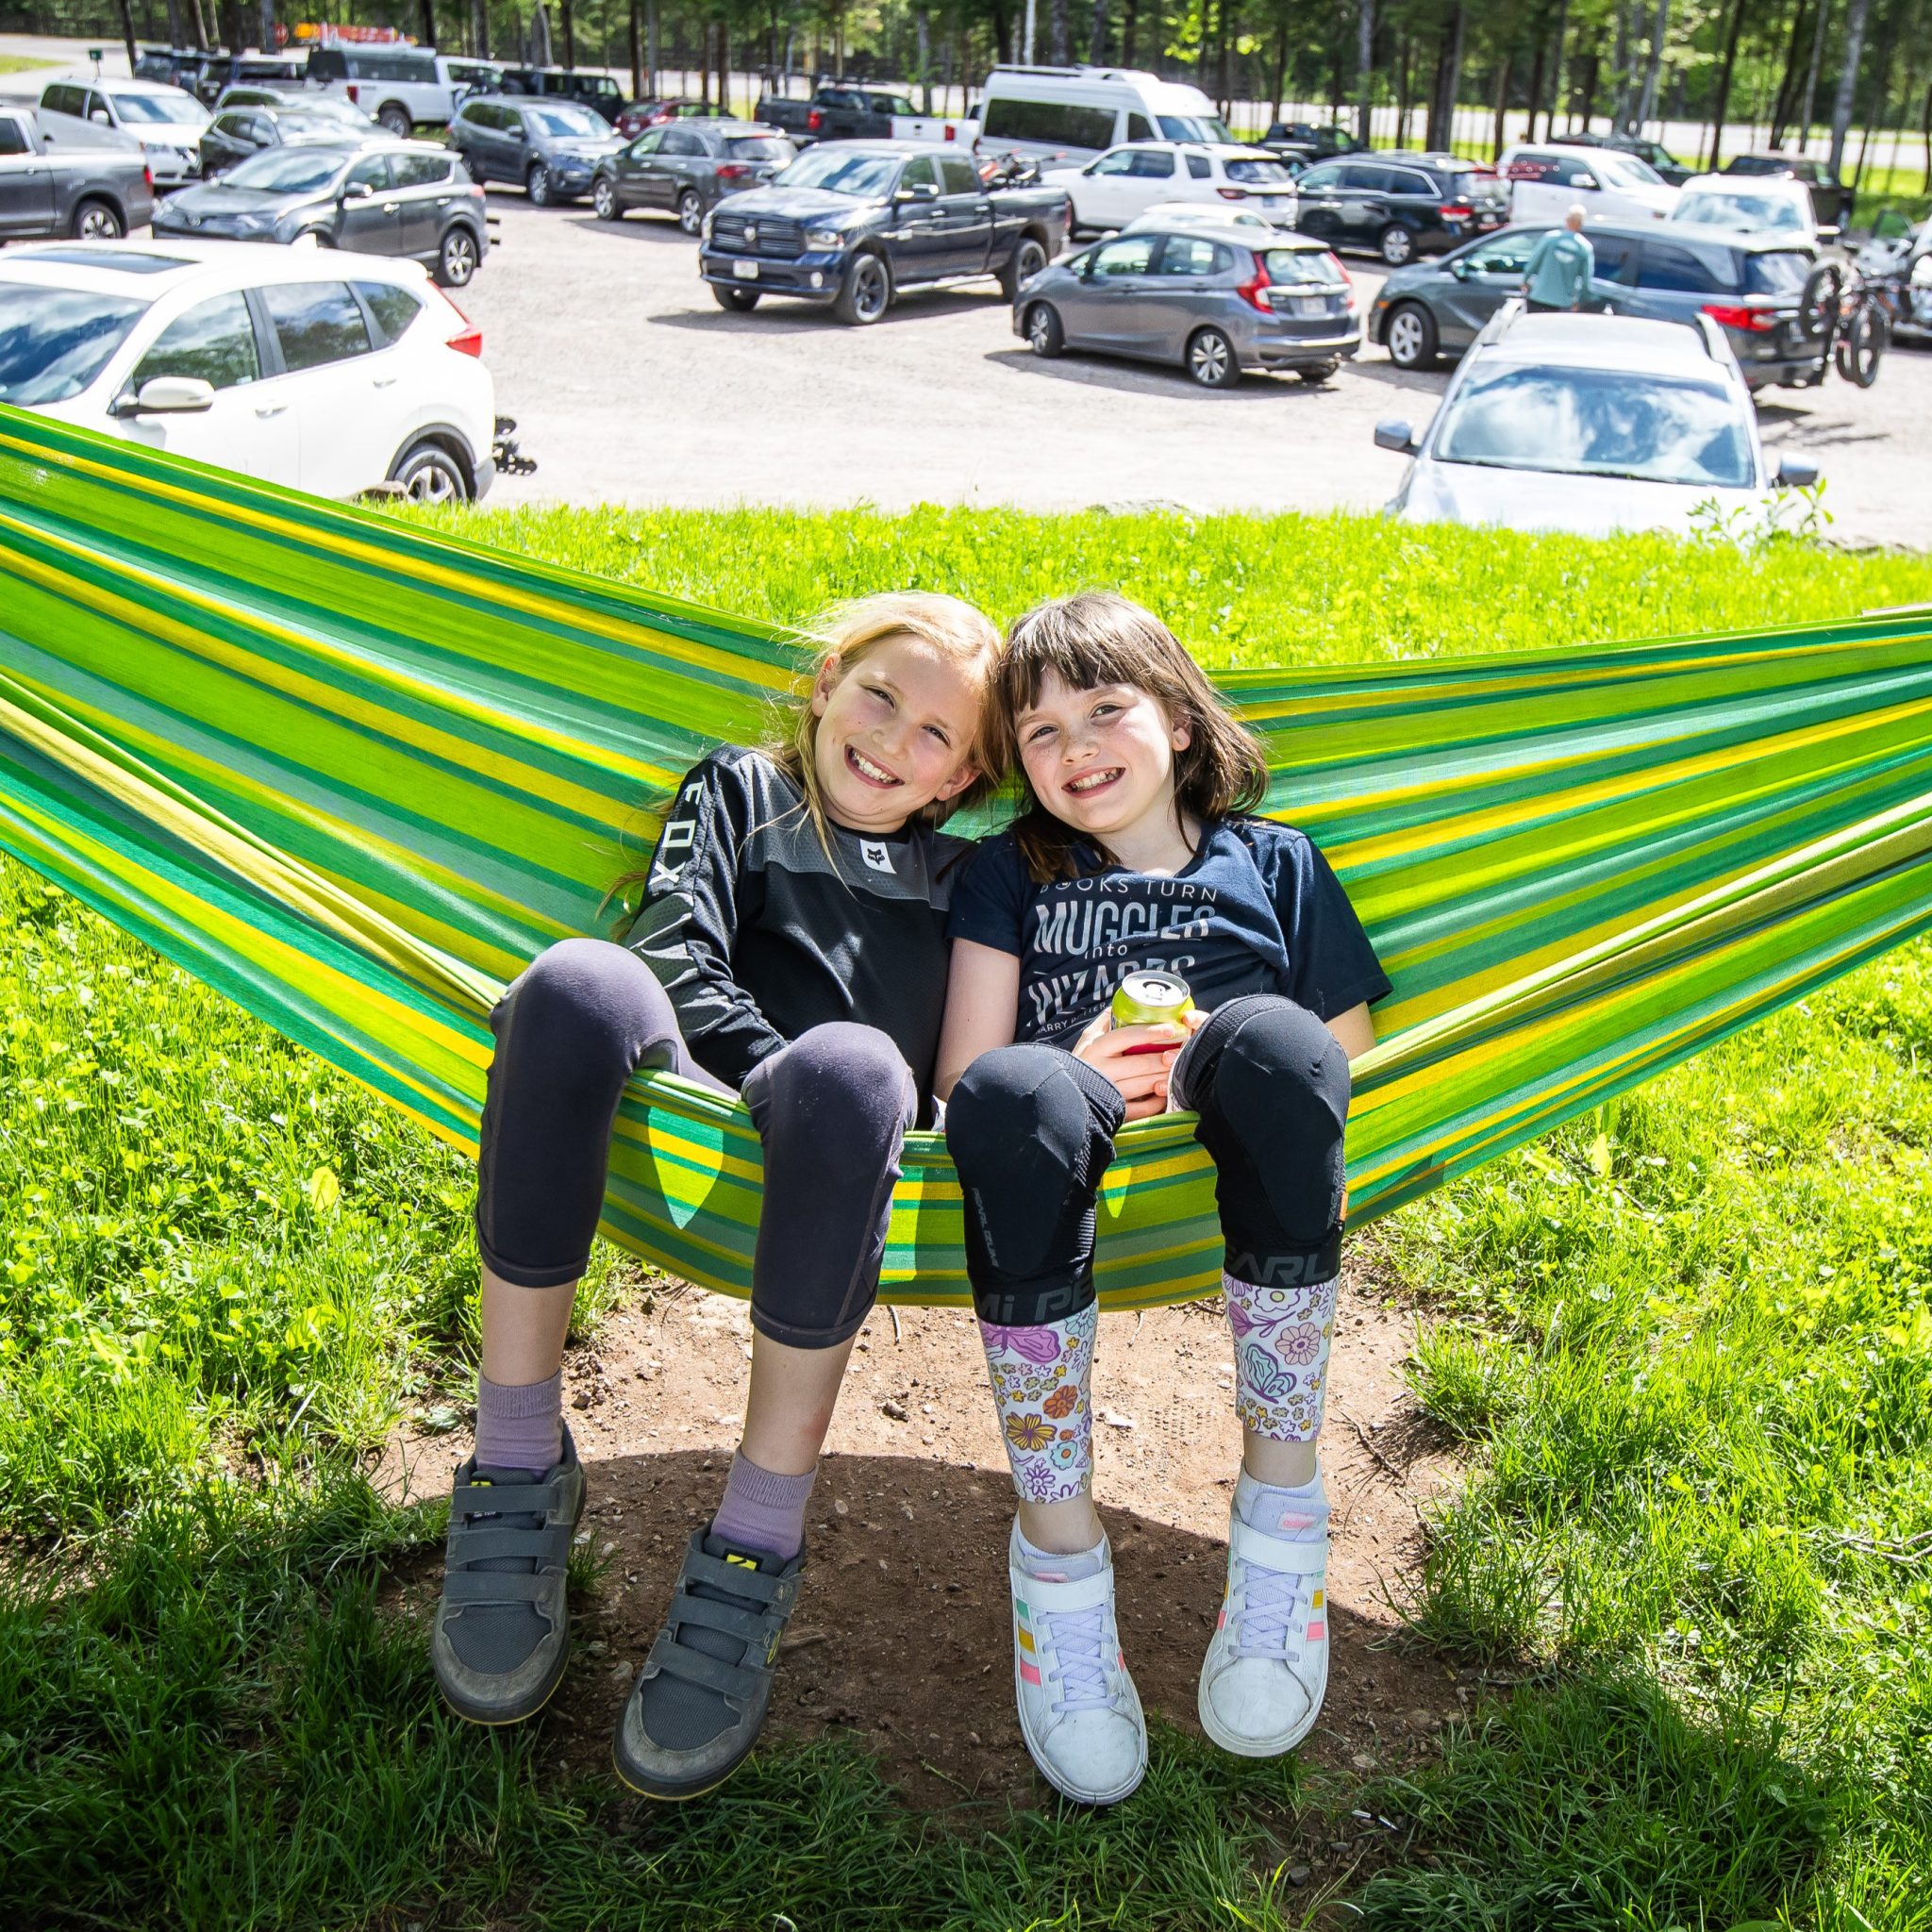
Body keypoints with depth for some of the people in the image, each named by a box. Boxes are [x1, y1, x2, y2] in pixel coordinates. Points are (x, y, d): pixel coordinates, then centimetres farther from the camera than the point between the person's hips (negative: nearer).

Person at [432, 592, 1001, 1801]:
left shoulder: (961, 876, 26)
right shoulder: (738, 793, 23)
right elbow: (680, 953, 5)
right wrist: (781, 1089, -11)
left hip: (842, 1163, 0)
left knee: (849, 1062, -36)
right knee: (579, 983, -31)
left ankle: (759, 1542, -32)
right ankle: (520, 1462, -24)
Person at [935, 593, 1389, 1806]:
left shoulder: (1273, 863, 19)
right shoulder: (1011, 874, 20)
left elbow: (1347, 1066, 12)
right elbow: (964, 1077, 9)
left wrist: (1214, 1071, -8)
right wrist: (1085, 1076, -11)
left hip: (1224, 1161, 0)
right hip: (1073, 1164, 0)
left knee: (1266, 1039, -34)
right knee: (1015, 1094, -35)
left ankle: (1282, 1502, -26)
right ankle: (1057, 1545, -29)